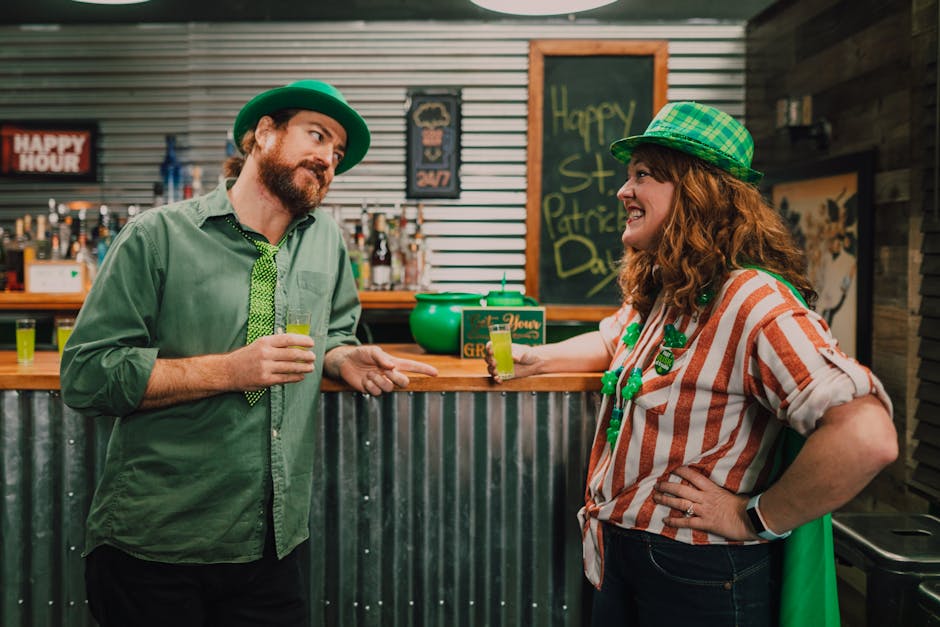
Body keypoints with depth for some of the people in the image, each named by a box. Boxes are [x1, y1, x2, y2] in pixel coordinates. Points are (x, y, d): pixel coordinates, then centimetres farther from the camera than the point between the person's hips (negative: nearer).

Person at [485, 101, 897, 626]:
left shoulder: (753, 303, -25)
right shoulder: (657, 293, 5)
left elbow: (867, 437, -36)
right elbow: (612, 343, 27)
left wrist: (754, 519, -24)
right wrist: (534, 359, 9)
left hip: (700, 578, -8)